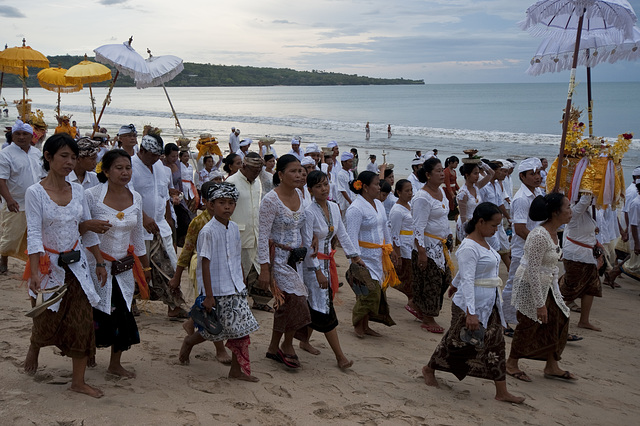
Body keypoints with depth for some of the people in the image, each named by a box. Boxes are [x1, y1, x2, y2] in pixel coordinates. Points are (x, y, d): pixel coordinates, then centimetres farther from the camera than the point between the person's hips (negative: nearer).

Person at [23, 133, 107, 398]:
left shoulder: (77, 190, 3)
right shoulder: (35, 193, -11)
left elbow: (87, 229, 11)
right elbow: (34, 234, -16)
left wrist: (99, 262, 10)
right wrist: (35, 273, -24)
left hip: (76, 264, 4)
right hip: (48, 265, -4)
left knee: (82, 321, 0)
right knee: (47, 321, 10)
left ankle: (78, 381, 10)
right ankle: (33, 350, 46)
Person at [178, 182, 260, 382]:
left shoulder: (234, 228, 7)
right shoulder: (208, 231, -14)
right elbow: (205, 265, -15)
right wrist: (208, 296, -16)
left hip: (236, 290, 7)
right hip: (217, 290, -7)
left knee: (242, 329, 4)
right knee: (215, 330, 2)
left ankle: (238, 369, 13)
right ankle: (189, 342, 31)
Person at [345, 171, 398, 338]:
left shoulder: (378, 204, 11)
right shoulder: (355, 209, -16)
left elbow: (385, 228, 22)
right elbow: (352, 237, -19)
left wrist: (390, 249, 21)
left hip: (379, 255, 8)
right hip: (365, 256, -8)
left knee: (376, 291, 9)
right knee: (369, 291, -8)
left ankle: (365, 326, 20)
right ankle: (357, 325, 11)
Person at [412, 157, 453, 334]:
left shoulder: (441, 191, 10)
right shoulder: (422, 197, -19)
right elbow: (418, 227, -21)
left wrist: (448, 236, 19)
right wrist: (421, 252, -24)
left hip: (440, 245, 9)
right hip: (427, 246, -9)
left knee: (445, 278, 12)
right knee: (431, 282, -1)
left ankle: (419, 306, 29)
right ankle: (428, 320, 13)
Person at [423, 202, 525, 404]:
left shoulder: (483, 242, 9)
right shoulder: (469, 247, -20)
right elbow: (467, 279, -27)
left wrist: (454, 284, 38)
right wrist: (470, 313, -31)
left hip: (490, 304, 9)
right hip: (471, 303, -9)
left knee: (495, 343, 6)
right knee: (457, 341, 6)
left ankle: (502, 391, 10)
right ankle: (429, 369, 29)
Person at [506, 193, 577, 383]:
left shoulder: (553, 232, 2)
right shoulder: (539, 236, -27)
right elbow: (533, 271, -27)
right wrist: (540, 303, -25)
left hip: (547, 284, 9)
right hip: (529, 285, -9)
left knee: (558, 320, 10)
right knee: (529, 324, 2)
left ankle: (552, 366, 22)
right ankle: (511, 364, 22)